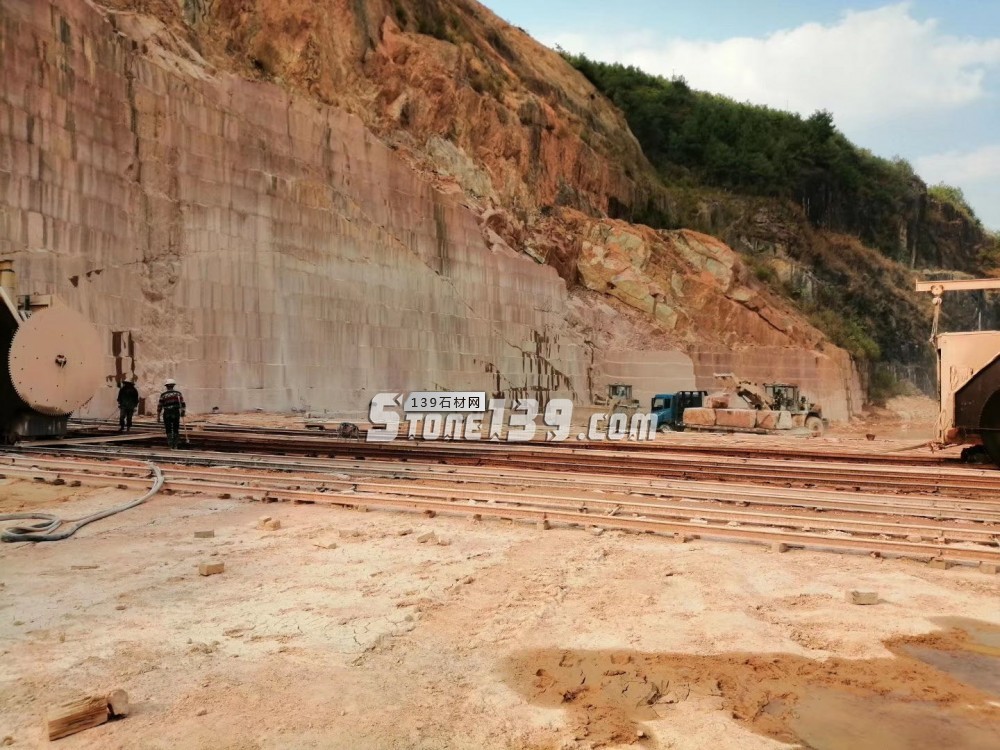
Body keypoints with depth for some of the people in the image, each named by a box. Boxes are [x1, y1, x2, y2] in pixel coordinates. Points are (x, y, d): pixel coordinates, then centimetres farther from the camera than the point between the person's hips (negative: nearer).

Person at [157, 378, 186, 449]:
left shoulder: (163, 395, 2)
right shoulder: (178, 393, 4)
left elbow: (159, 406, 2)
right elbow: (182, 403, -5)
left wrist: (158, 416, 6)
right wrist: (183, 411, 0)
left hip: (167, 414, 0)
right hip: (176, 413, 1)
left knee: (168, 430, 8)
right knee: (176, 430, 10)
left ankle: (170, 443, -10)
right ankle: (175, 445, 11)